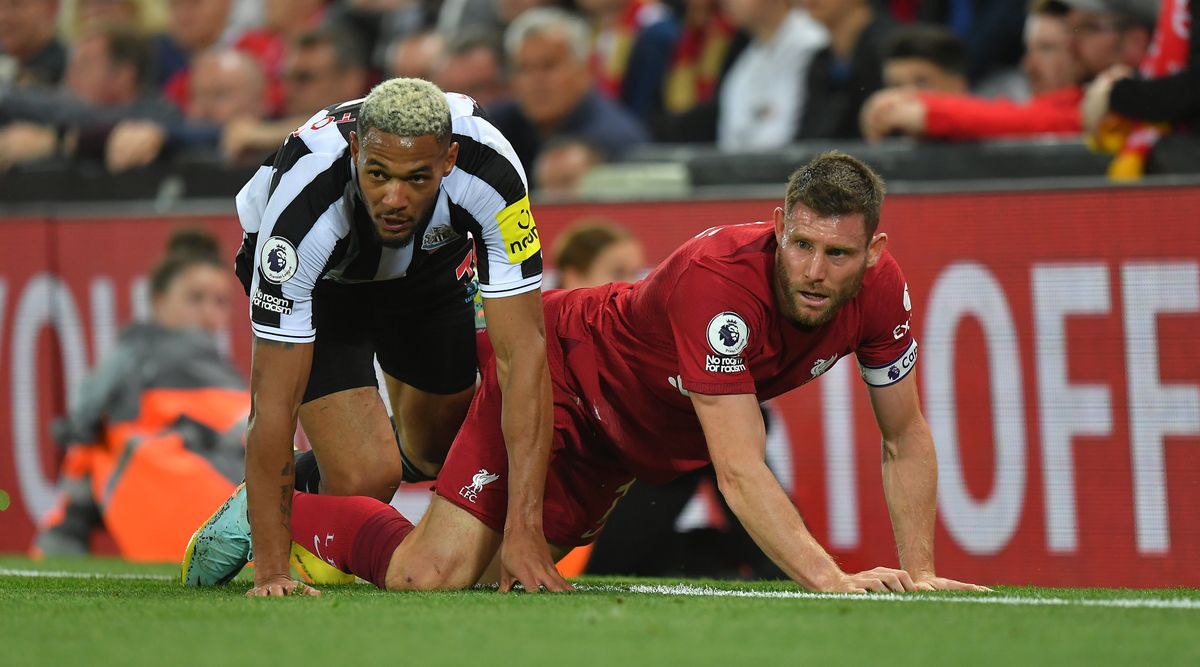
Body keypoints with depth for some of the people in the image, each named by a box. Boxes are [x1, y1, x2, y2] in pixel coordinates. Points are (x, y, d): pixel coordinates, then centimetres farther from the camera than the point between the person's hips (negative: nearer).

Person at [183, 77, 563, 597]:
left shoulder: (490, 171, -38)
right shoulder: (303, 207, -44)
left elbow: (523, 353, -36)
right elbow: (274, 402, -39)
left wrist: (524, 532, -42)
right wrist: (270, 570, -39)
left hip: (432, 266, 3)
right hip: (317, 281, -3)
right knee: (368, 477, -18)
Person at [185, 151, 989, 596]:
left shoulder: (878, 288, -21)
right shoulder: (720, 280, -41)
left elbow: (907, 439, -5)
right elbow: (740, 470, -44)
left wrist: (919, 573, -13)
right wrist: (830, 580, -52)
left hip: (644, 435, 7)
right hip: (567, 369, -7)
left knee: (494, 574, 7)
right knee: (432, 577, -16)